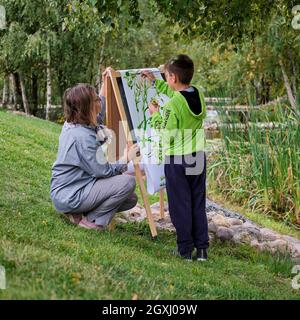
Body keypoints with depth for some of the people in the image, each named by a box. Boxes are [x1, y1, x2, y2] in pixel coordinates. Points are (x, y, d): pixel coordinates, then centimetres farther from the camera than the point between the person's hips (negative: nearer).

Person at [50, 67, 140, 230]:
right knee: (127, 182, -21)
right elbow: (102, 171, -22)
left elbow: (97, 117, 28)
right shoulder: (82, 137, -25)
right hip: (69, 196, -10)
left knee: (131, 199, 9)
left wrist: (105, 86, 25)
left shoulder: (71, 124, 5)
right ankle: (92, 220, -6)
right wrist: (126, 160, -7)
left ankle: (78, 212, 10)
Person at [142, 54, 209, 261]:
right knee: (198, 203, 13)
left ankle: (185, 249, 9)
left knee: (180, 204, 5)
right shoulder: (198, 95, 1)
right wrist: (155, 82, 29)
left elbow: (166, 131, -12)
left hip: (176, 160, -6)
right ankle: (202, 247, 15)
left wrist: (155, 114, 3)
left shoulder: (172, 105, -21)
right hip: (198, 156, 6)